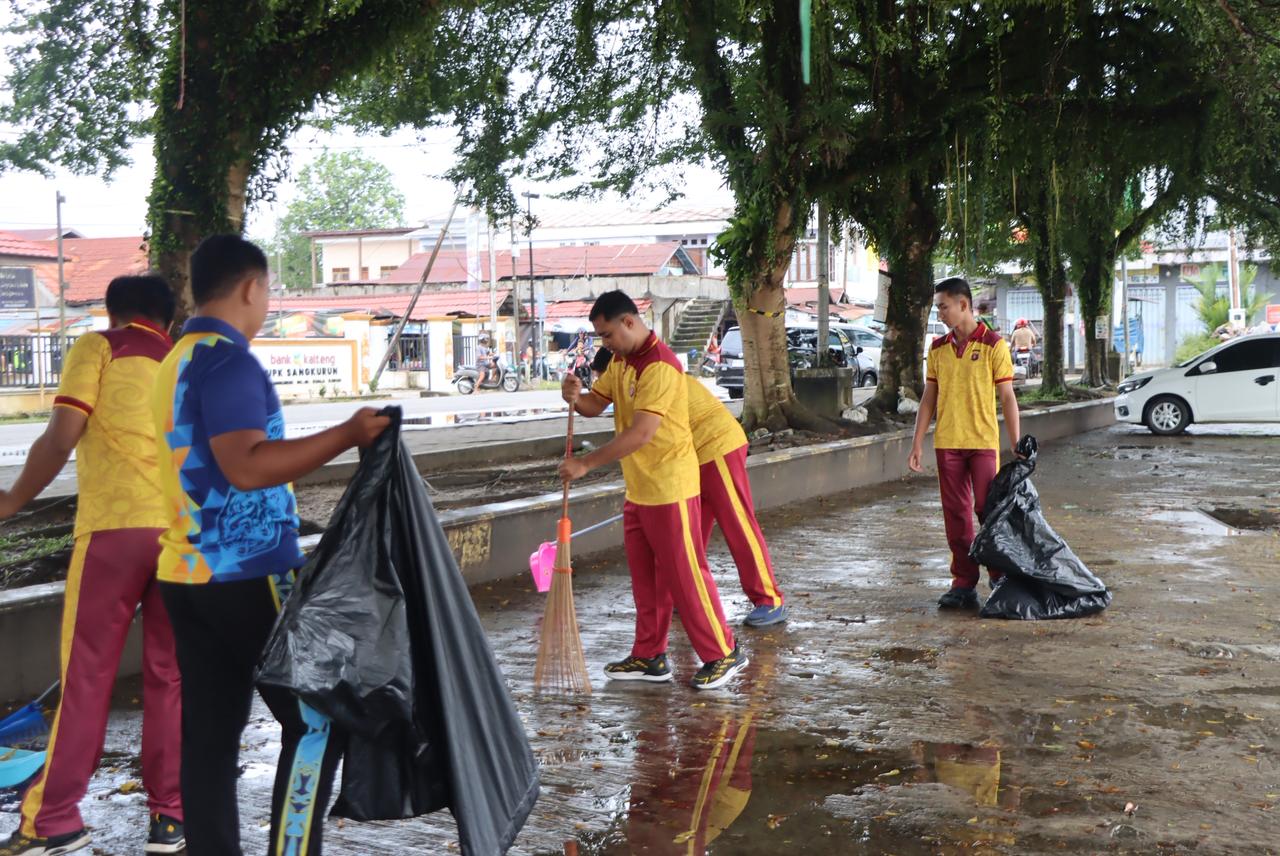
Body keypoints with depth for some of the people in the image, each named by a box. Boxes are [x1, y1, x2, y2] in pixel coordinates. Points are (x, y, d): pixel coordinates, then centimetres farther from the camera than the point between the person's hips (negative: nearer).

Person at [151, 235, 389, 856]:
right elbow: (247, 466, -27)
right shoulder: (227, 360, -14)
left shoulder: (178, 361, 15)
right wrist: (346, 435, -25)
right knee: (314, 719, -1)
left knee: (210, 730, 10)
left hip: (189, 572, 9)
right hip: (247, 574, -9)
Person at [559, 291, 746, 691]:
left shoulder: (660, 366, -22)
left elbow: (641, 433, -29)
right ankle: (650, 656, 23)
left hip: (669, 488, -9)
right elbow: (595, 404, 9)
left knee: (684, 574, -2)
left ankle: (722, 654, 9)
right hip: (638, 489, 9)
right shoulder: (620, 361, 10)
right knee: (645, 577, 14)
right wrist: (575, 397, -15)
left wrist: (586, 464, -26)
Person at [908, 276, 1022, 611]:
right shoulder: (938, 348, 9)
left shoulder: (993, 345, -4)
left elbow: (1007, 398, -4)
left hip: (984, 442, -4)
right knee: (956, 514, 5)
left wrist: (1017, 446, -8)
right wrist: (917, 444, 6)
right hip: (947, 443, 4)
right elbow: (929, 399, 12)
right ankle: (963, 583, 11)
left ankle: (1000, 576, 15)